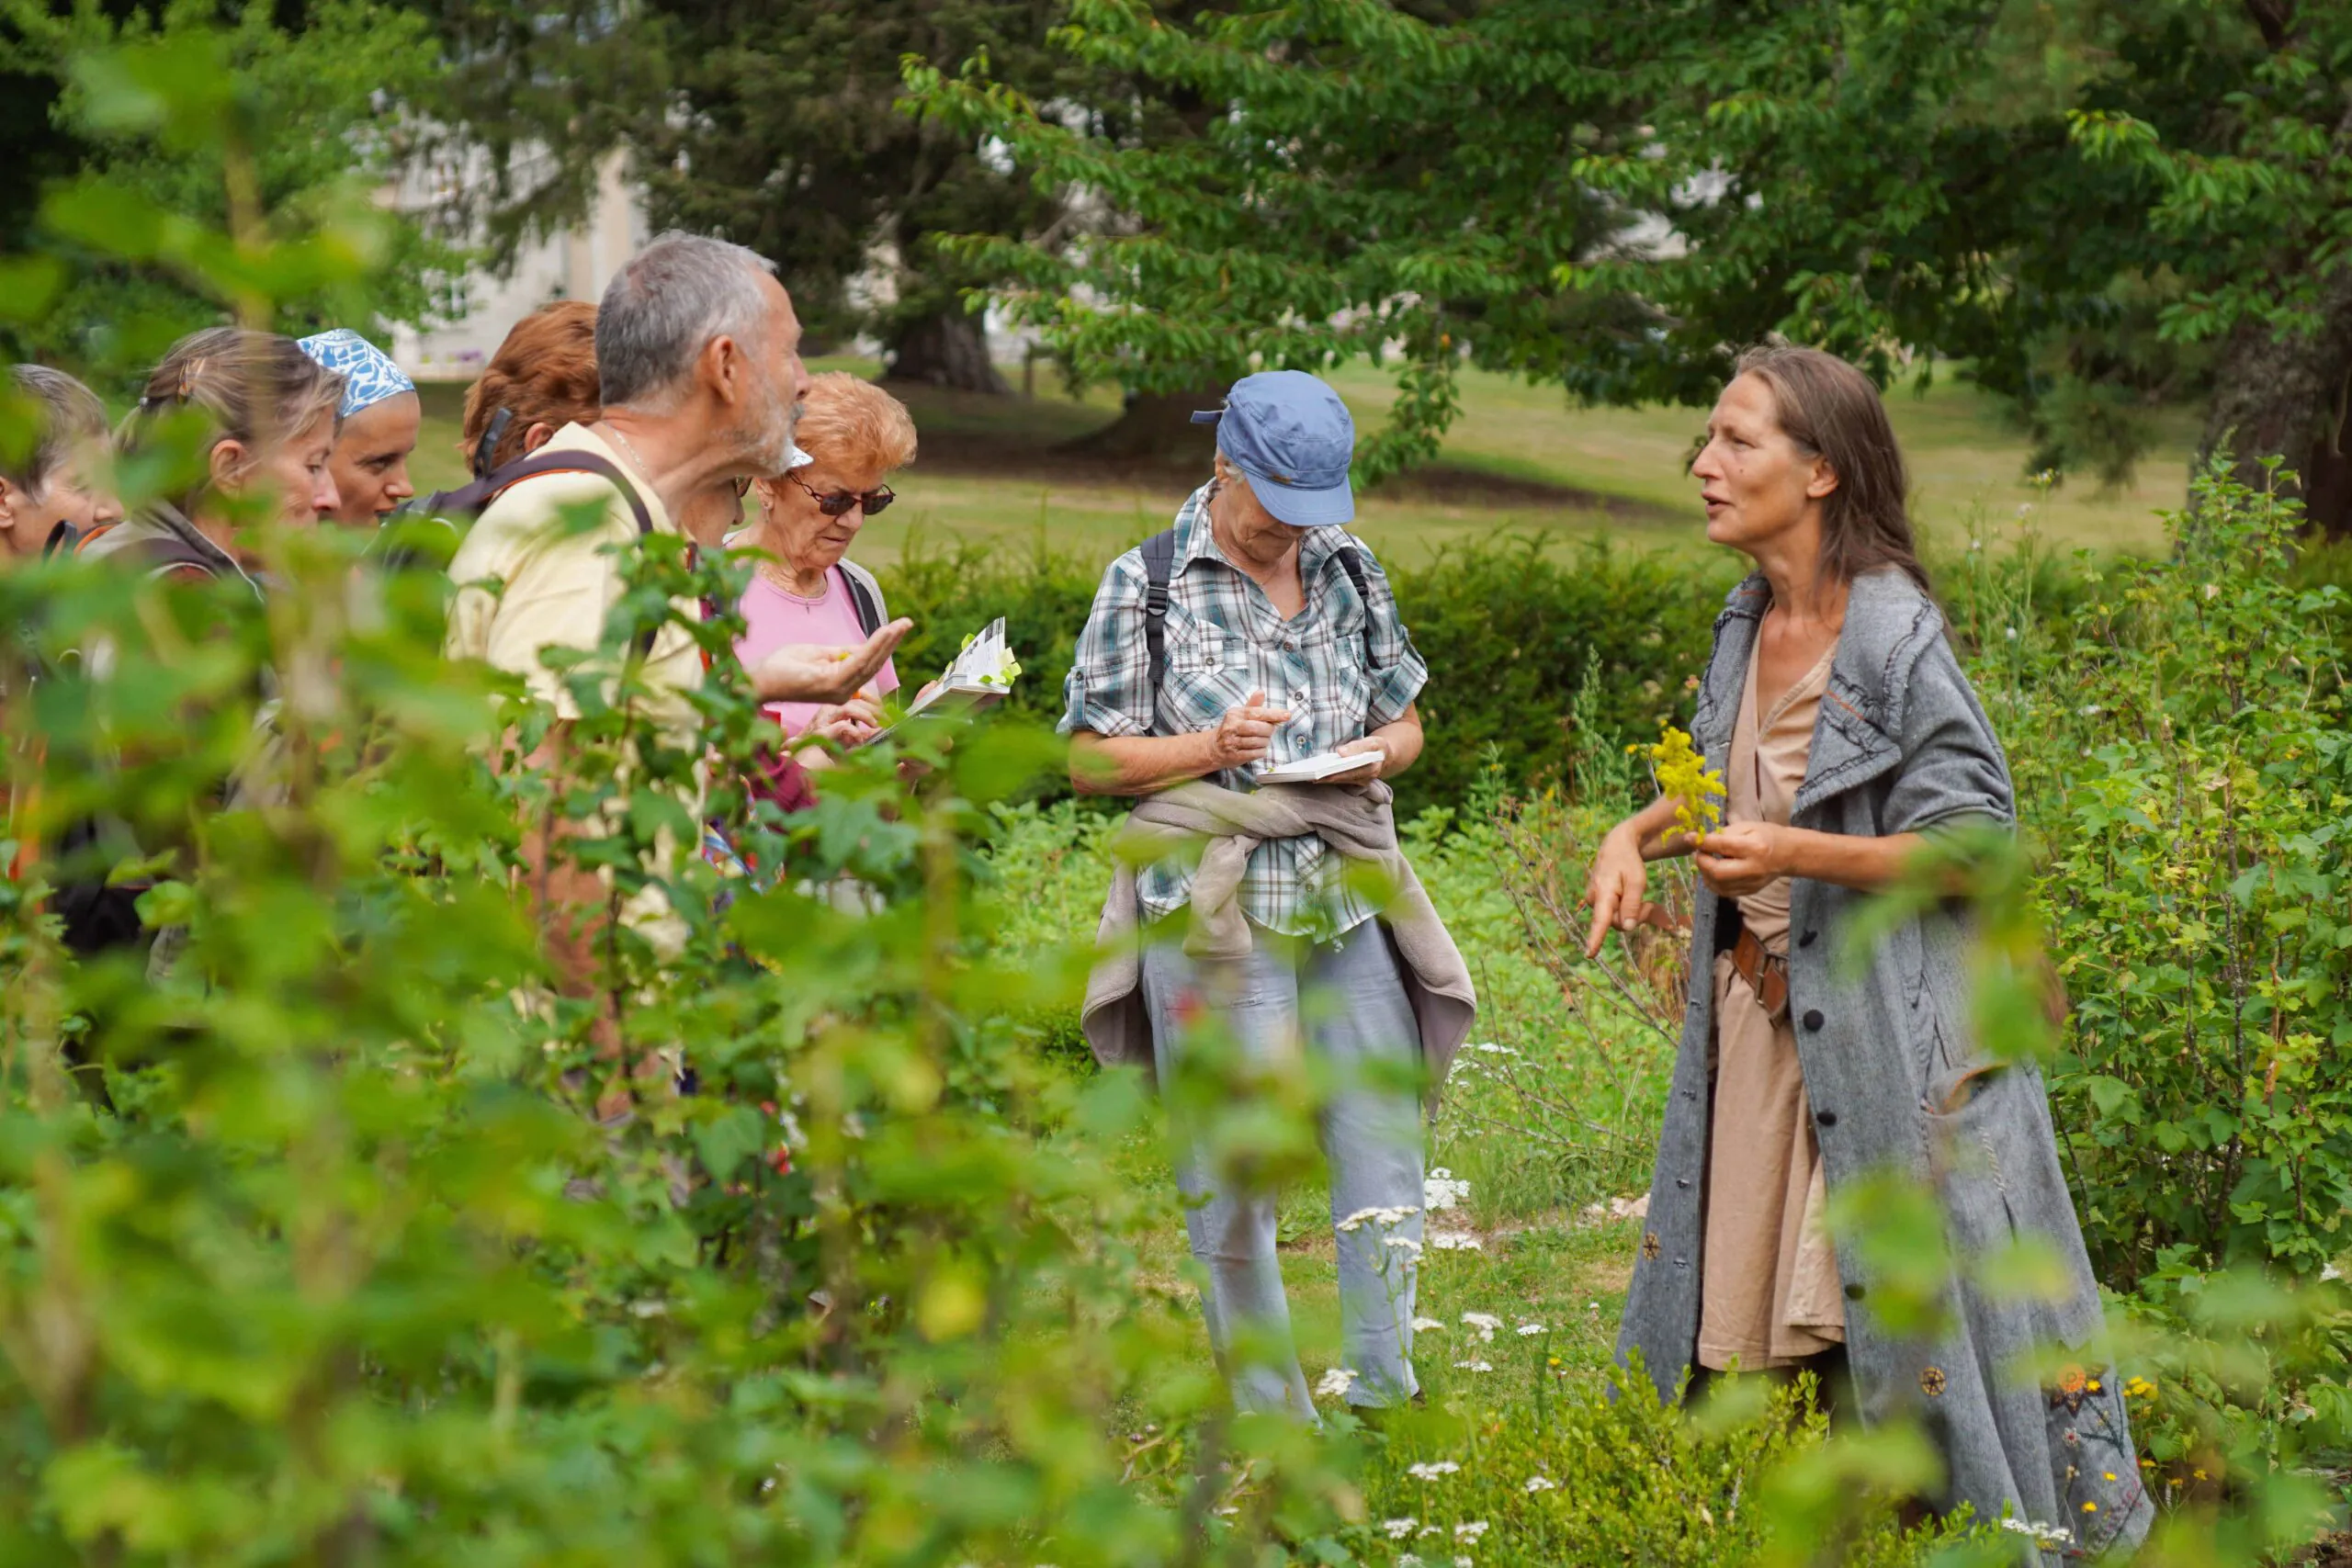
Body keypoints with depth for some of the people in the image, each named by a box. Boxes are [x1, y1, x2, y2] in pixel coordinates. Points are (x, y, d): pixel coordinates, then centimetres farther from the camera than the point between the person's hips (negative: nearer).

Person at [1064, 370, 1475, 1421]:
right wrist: (1209, 748, -15)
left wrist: (1380, 753, -3)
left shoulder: (1351, 571, 11)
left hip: (1350, 893, 4)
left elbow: (1405, 718, 21)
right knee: (1232, 1168, 1)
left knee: (1384, 1145, 0)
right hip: (1213, 909, -4)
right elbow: (1088, 758, 0)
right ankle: (1268, 1420, 11)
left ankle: (1382, 1395, 9)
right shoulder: (1148, 583, -1)